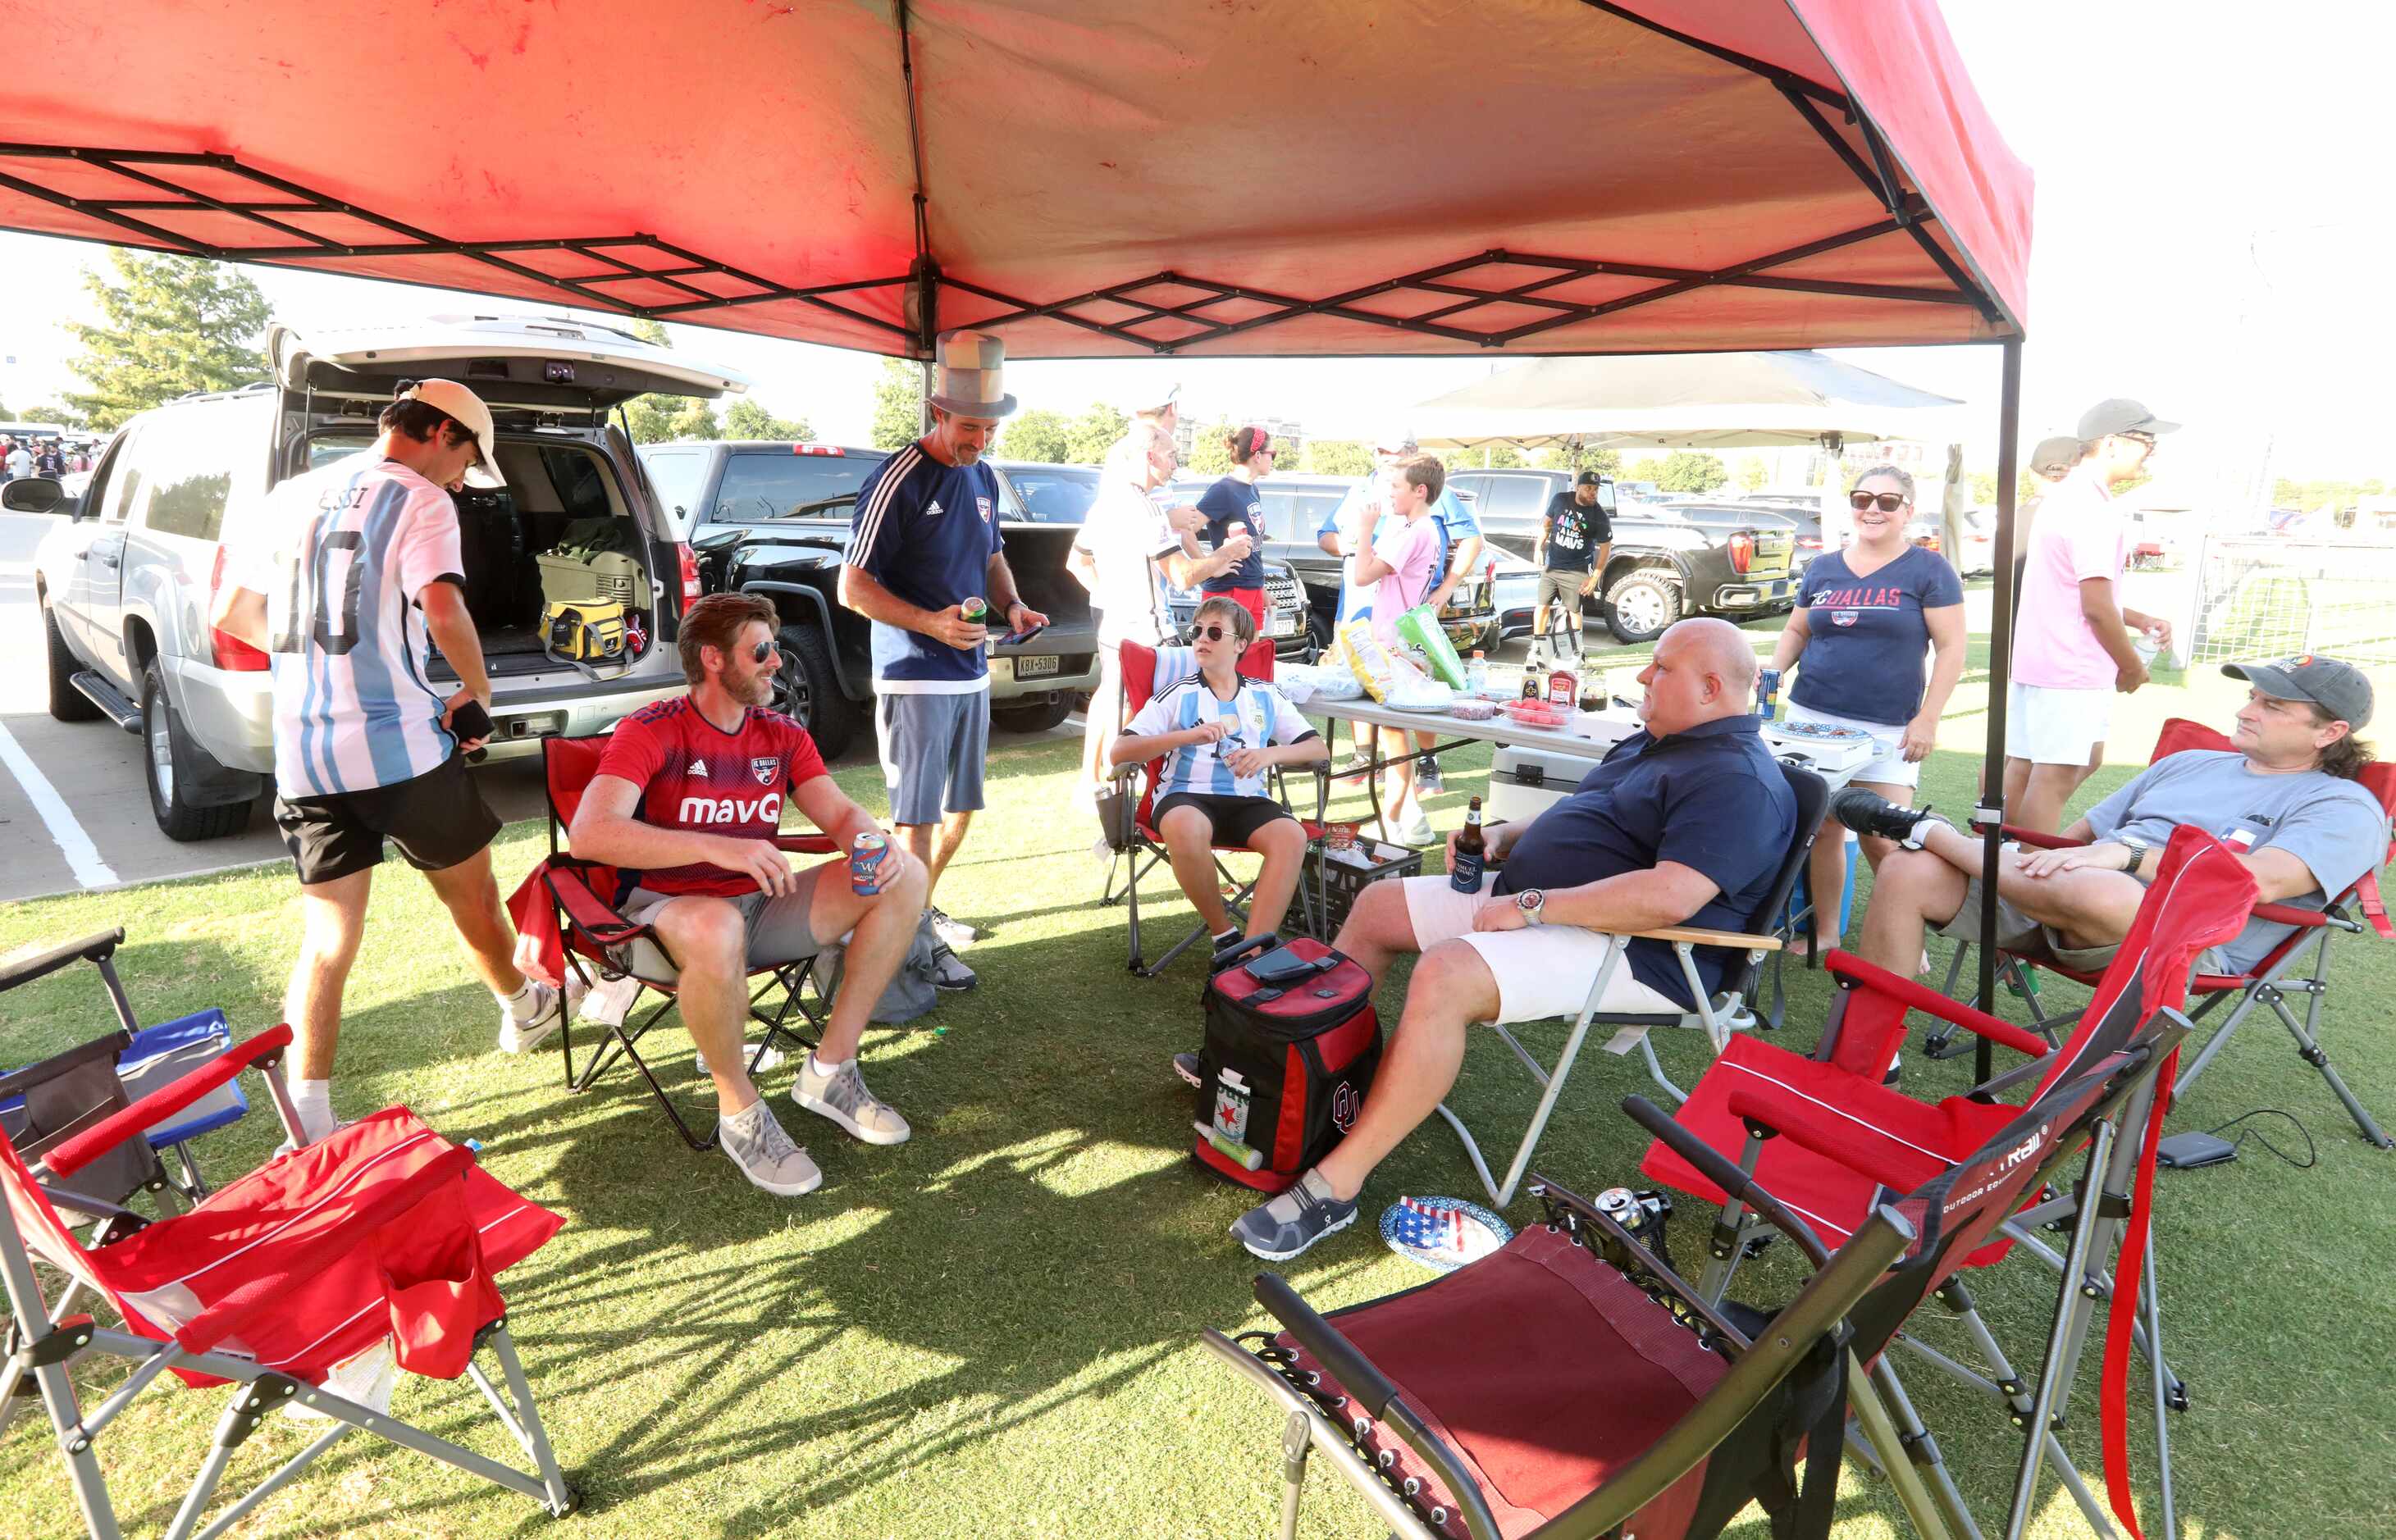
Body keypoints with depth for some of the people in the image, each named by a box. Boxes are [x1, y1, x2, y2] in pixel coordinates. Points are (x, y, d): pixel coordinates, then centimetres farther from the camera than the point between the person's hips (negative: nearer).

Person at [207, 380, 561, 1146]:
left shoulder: (293, 495, 14)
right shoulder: (420, 500, -6)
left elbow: (232, 613, 20)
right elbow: (443, 609, -23)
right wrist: (477, 689, -7)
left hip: (303, 759, 6)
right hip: (403, 746, -5)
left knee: (327, 944, 8)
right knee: (472, 897, 17)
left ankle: (308, 1123, 4)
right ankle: (523, 1010, 39)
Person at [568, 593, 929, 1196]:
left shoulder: (783, 735, 6)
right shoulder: (650, 733, -12)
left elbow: (843, 814, 1)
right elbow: (589, 834, -27)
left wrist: (877, 843, -24)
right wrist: (717, 847, -37)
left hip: (761, 907, 6)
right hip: (670, 910, -6)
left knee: (905, 876, -10)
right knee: (716, 927, -42)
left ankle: (830, 1068, -6)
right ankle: (739, 1114, -17)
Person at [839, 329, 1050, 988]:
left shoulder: (983, 479, 10)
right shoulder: (898, 480, -14)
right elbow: (853, 587, -15)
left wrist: (1012, 604, 2)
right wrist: (932, 623, -28)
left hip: (971, 673, 8)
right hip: (914, 677, -8)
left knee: (960, 809, 17)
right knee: (917, 815, 0)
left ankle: (921, 907, 35)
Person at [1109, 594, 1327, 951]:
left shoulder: (1266, 696, 16)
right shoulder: (1177, 695, 11)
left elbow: (1320, 750, 12)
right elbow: (1118, 753, 1)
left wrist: (1271, 753, -9)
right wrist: (1189, 735, -12)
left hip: (1248, 800, 2)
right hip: (1186, 794, -2)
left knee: (1292, 837, -31)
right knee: (1186, 828, -38)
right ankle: (1223, 933, -15)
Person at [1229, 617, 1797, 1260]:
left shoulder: (1738, 781, -16)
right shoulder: (1653, 742, 16)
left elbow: (1670, 897, -31)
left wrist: (1531, 905, -26)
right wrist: (1503, 837, 7)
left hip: (1630, 949, -11)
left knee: (1444, 977, -34)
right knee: (1378, 905, 9)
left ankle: (1335, 1185, -27)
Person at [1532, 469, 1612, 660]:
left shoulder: (1600, 517, -10)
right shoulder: (1560, 500, -4)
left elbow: (1605, 547, -4)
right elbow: (1546, 523, 12)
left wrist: (1594, 578, -8)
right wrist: (1538, 549, 5)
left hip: (1576, 571, -2)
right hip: (1551, 566, 3)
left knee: (1574, 610, 1)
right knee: (1541, 606, 3)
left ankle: (1577, 652, 14)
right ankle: (1535, 649, 13)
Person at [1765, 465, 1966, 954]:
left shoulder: (1928, 570, 0)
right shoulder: (1823, 569, 12)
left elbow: (1951, 648, -2)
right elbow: (1796, 631, 20)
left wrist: (1928, 718, -8)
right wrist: (1773, 671, -1)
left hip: (1888, 729, -3)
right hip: (1813, 718, 4)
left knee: (1883, 840, -9)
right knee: (1824, 828, 5)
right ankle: (1826, 934, 18)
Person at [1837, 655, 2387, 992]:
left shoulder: (2344, 807, 7)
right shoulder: (2188, 762, 28)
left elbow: (2260, 879, -15)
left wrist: (2127, 853, -23)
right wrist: (2042, 861, 6)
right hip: (2058, 895, 6)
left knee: (2097, 892, -44)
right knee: (1906, 874, -17)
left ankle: (1927, 829, -21)